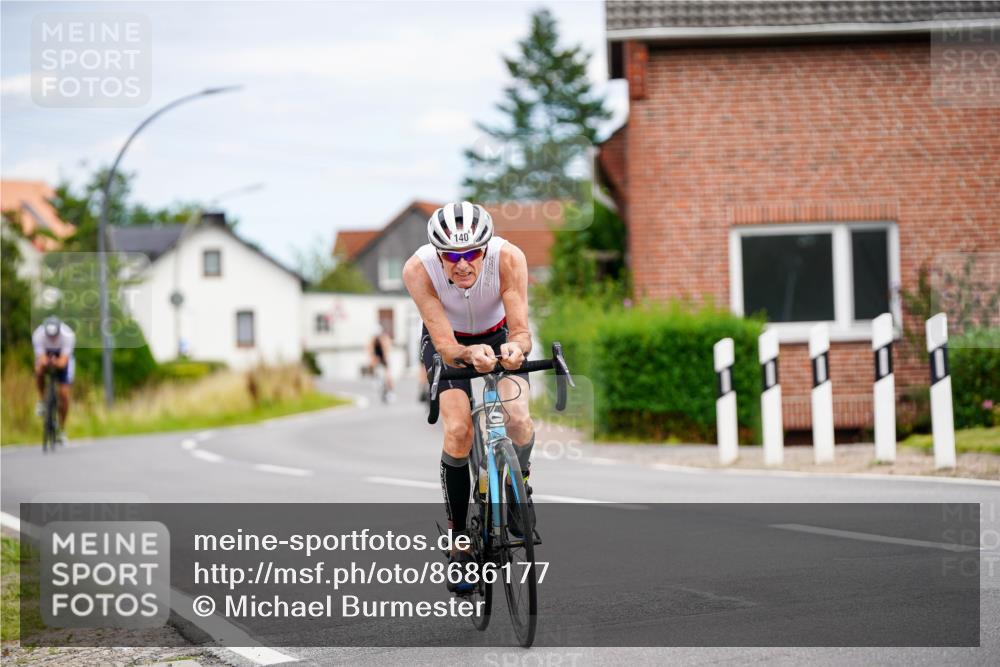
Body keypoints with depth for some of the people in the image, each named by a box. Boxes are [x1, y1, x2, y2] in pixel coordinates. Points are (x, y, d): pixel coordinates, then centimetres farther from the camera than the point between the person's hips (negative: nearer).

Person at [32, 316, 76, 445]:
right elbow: (41, 359, -37)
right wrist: (43, 362, -61)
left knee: (64, 394, -11)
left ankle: (62, 429, 5)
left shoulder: (68, 335, -35)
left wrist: (57, 363, -62)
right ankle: (41, 400, -12)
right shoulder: (38, 335, -32)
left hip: (62, 358, 0)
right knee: (39, 369, -36)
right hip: (46, 355, 1)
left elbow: (63, 361, -39)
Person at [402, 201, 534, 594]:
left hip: (498, 335, 1)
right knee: (459, 432, -22)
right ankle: (458, 542, -8)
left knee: (517, 418, -25)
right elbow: (446, 347, -34)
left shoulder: (508, 258, -34)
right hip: (448, 342, -1)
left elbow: (521, 331, -34)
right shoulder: (418, 269, -34)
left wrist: (514, 348, -57)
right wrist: (470, 354, -56)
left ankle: (518, 482, 9)